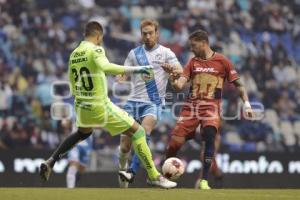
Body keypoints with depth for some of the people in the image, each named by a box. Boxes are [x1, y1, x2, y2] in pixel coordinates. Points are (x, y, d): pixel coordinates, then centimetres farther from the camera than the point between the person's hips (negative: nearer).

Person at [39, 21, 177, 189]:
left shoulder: (74, 55, 9)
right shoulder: (95, 49, -13)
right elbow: (105, 66, -35)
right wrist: (135, 69, -36)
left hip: (82, 107, 8)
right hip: (101, 107, -8)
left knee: (83, 133, 37)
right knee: (137, 132, -1)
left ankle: (50, 162, 31)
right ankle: (154, 176, -5)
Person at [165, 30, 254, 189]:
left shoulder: (222, 61, 1)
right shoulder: (193, 62, 11)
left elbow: (237, 84, 4)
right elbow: (180, 84, 2)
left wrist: (246, 104, -5)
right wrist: (174, 82, -21)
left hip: (211, 106, -3)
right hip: (191, 105, 3)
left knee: (209, 136, -26)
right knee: (175, 141, -5)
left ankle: (204, 181, -21)